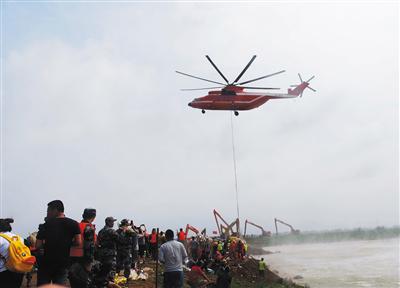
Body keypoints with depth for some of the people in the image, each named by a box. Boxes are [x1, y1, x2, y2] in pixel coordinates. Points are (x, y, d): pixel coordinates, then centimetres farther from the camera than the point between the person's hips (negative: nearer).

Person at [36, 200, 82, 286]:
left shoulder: (47, 224, -5)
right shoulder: (73, 224, -2)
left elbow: (38, 245, -8)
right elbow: (78, 242, -8)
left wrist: (46, 243, 11)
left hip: (46, 263, -1)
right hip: (63, 263, 1)